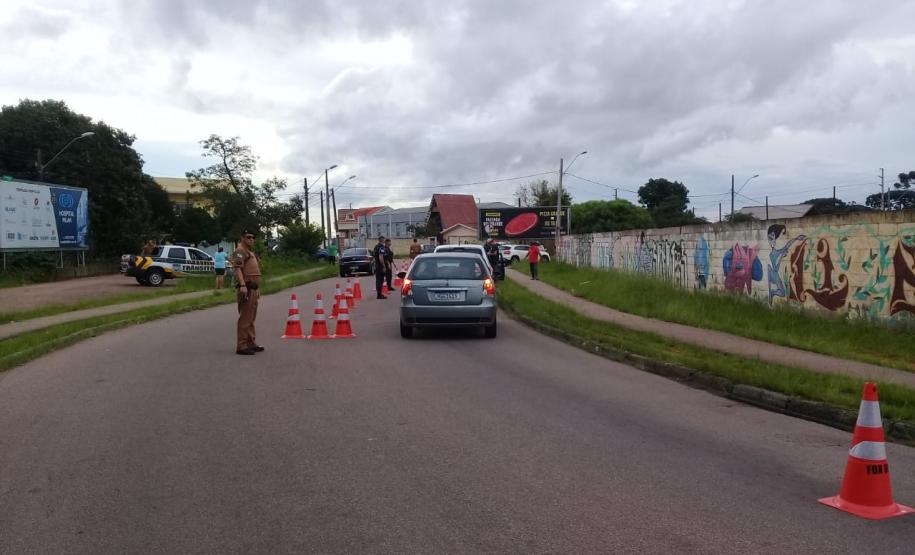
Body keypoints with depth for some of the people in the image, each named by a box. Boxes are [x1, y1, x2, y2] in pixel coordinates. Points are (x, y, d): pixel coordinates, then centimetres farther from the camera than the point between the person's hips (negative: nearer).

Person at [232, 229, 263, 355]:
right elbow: (238, 269, -23)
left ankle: (251, 343, 25)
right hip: (246, 289, -10)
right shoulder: (240, 251, -9)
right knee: (245, 318, -10)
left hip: (253, 289, 10)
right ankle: (242, 346, -8)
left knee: (251, 318, 16)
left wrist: (257, 288, 28)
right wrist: (242, 285, -35)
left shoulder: (251, 252, 23)